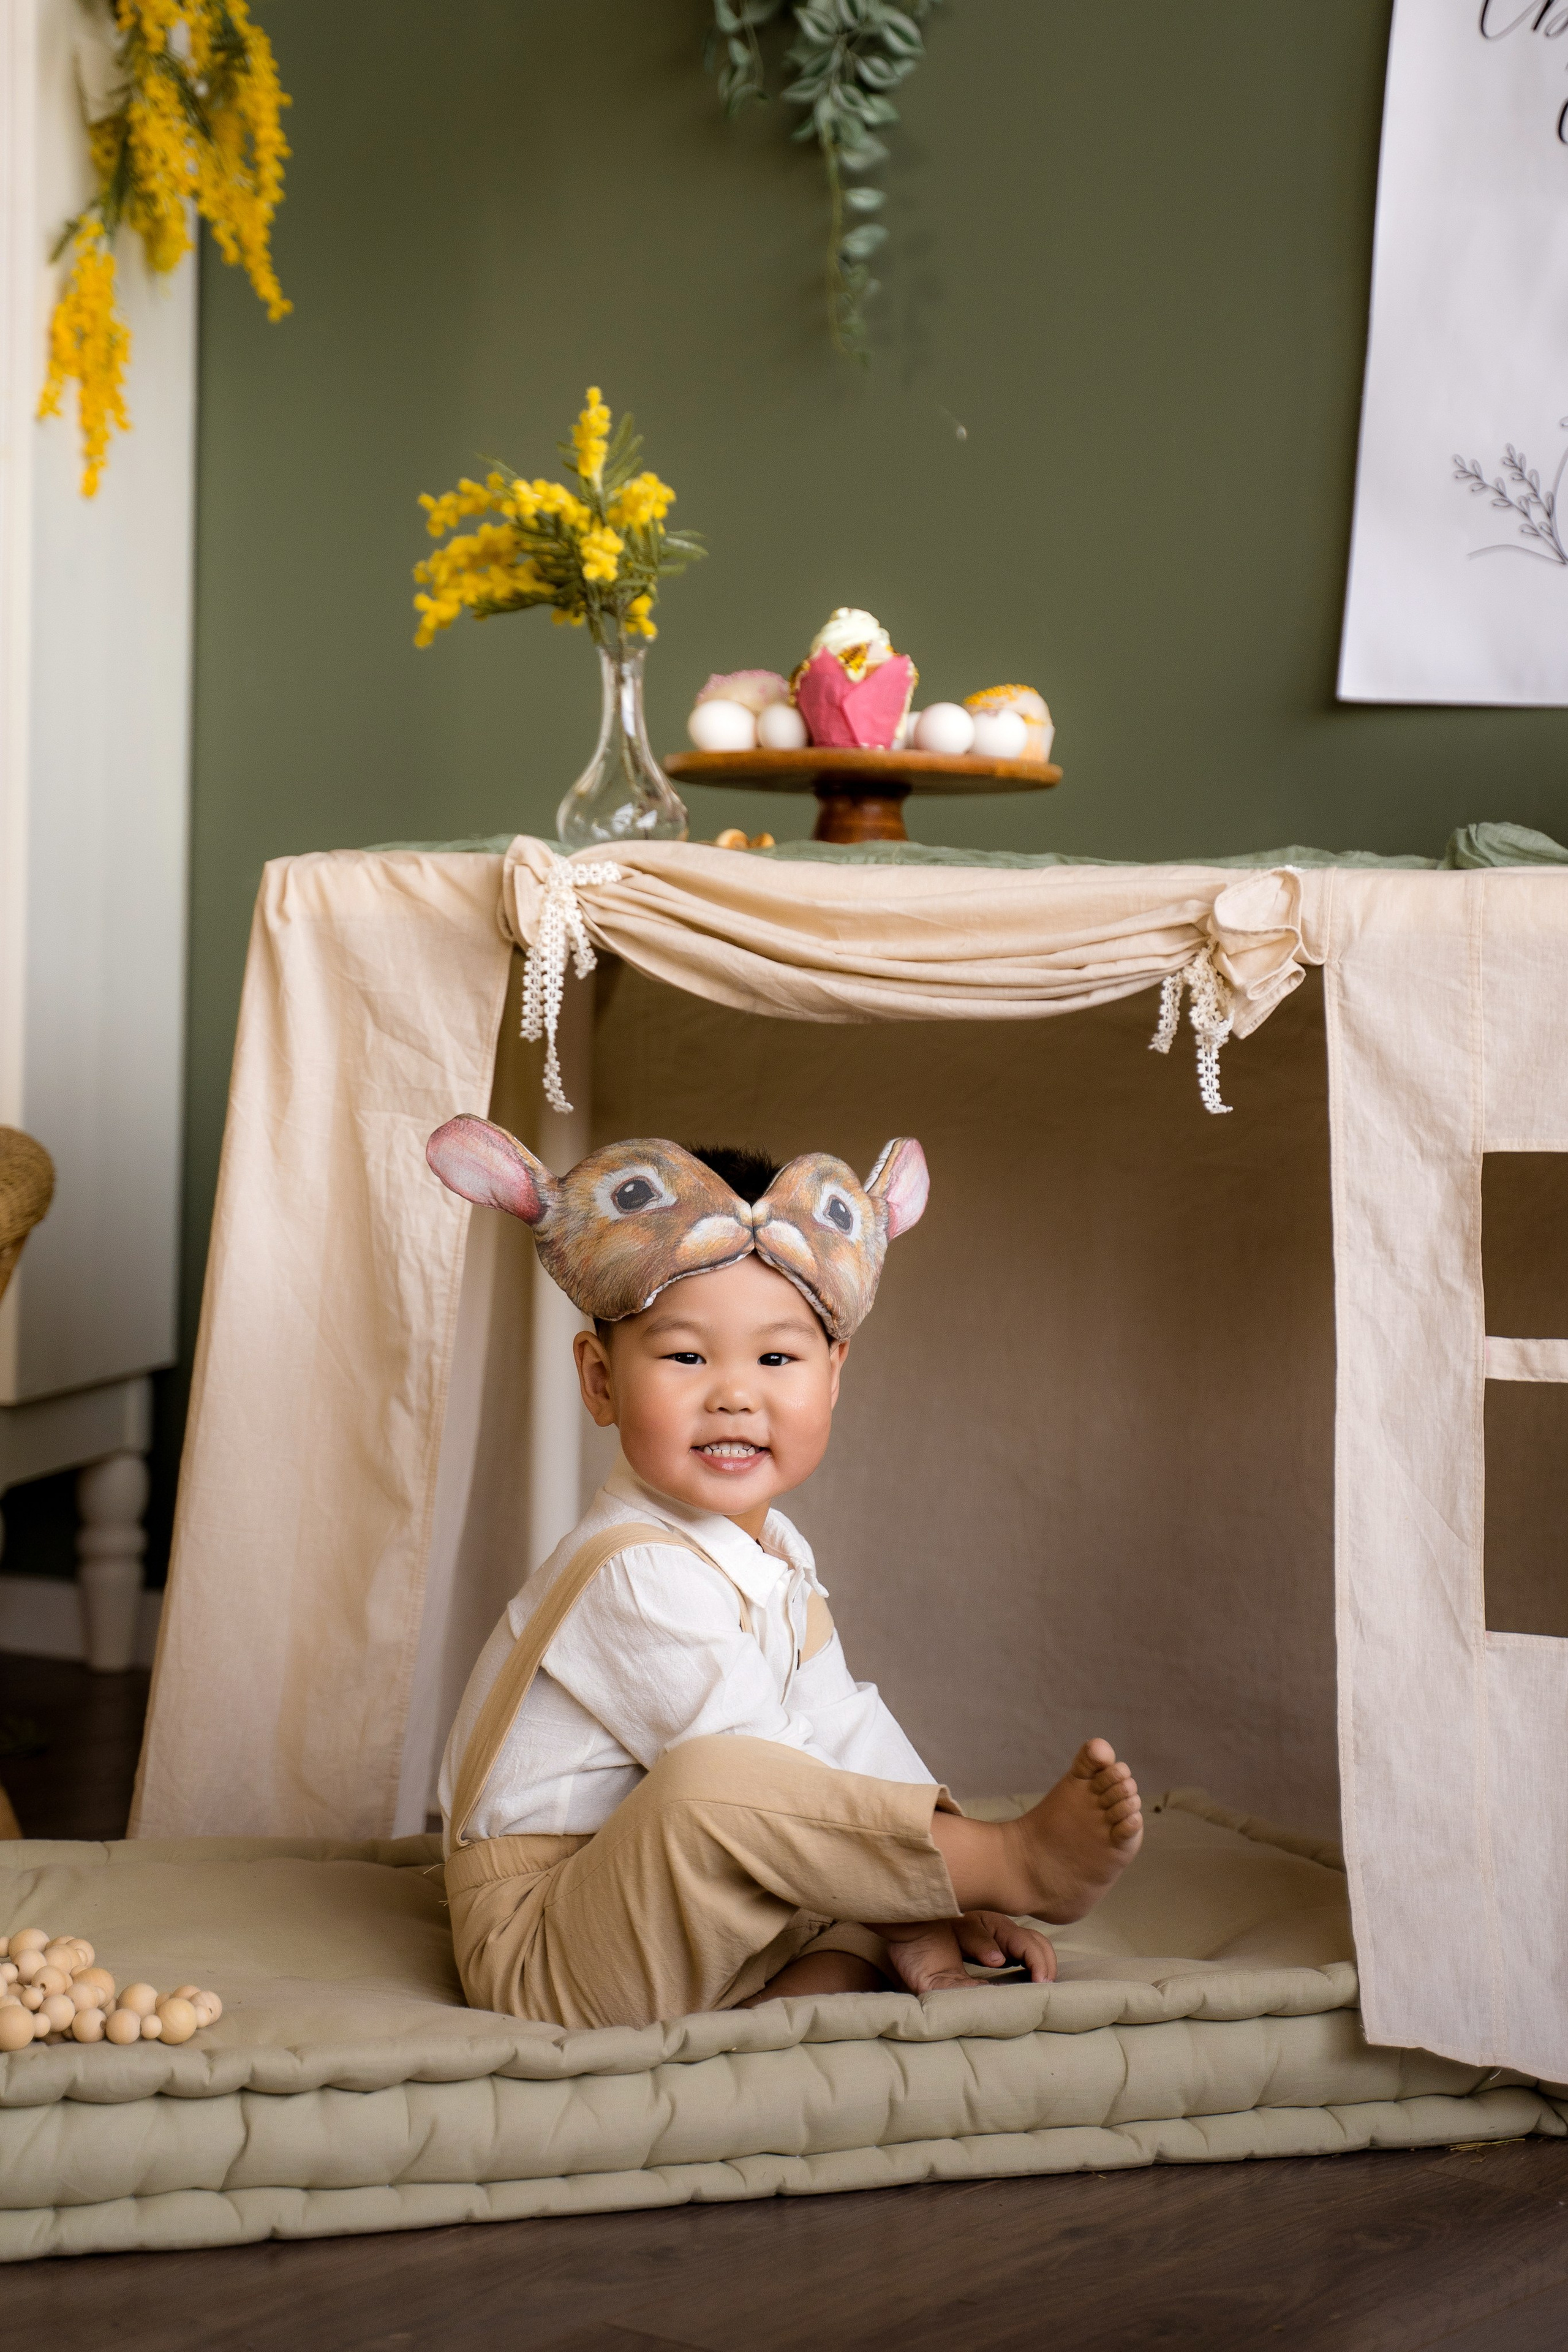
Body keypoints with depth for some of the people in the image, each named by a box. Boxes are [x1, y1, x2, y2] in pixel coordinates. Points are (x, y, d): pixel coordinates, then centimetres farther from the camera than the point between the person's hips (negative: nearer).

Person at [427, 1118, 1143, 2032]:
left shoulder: (776, 1553, 9)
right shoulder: (638, 1577, -22)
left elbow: (841, 1727, 9)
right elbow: (753, 1781, -24)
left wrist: (925, 1916, -1)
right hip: (544, 1957, -10)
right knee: (716, 1783, -35)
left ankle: (813, 1987, -16)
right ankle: (1017, 1861, -23)